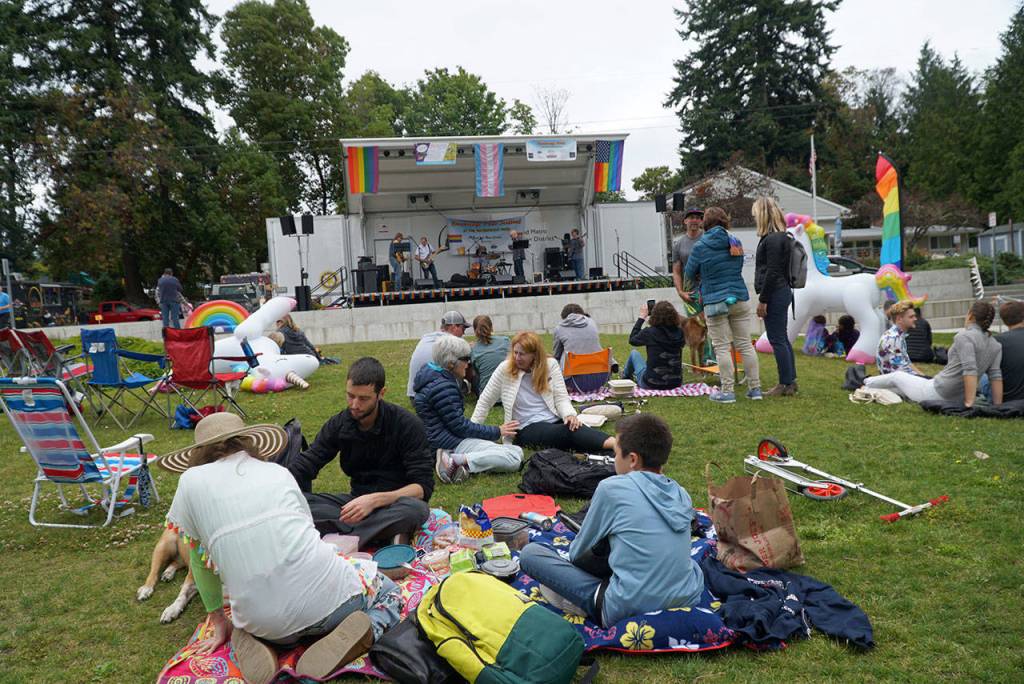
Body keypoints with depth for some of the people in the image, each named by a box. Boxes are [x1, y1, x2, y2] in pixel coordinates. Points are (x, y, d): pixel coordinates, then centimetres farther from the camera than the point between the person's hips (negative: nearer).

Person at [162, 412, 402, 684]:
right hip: (324, 594, -1)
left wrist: (219, 622, 27)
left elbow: (200, 560, 14)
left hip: (265, 624, 1)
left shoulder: (191, 481, 8)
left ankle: (256, 642, 4)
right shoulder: (278, 472, 14)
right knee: (389, 592, 29)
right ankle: (360, 632, -4)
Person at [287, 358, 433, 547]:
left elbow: (423, 486, -18)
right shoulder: (338, 424, 0)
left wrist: (375, 500, -32)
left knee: (417, 508, -38)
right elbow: (301, 467, -5)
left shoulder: (407, 425, -14)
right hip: (357, 501, 4)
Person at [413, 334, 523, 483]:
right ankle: (457, 460, -22)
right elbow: (460, 427, -17)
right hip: (451, 444, -11)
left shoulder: (433, 378, 13)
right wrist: (497, 432, -8)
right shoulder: (442, 387, -19)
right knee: (514, 459, -21)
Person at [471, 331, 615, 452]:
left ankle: (615, 445, -54)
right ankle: (609, 444, -58)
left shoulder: (550, 365, 5)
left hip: (555, 422, 4)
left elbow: (561, 397, 3)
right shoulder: (504, 369, 0)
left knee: (576, 427, -34)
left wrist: (570, 414, -19)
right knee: (570, 432, -35)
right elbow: (485, 402, 9)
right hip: (528, 429, -4)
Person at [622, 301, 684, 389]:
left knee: (634, 353, 22)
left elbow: (632, 340, 3)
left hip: (651, 384, -4)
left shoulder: (649, 332, -16)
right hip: (675, 383, 4)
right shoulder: (679, 333, -6)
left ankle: (626, 377, 50)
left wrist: (642, 317, 9)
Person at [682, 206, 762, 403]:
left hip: (716, 302, -4)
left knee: (722, 348, 0)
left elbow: (689, 273, 5)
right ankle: (755, 388, 11)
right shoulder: (735, 243, 9)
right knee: (745, 344, 8)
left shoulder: (700, 246, -5)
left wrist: (687, 291, 28)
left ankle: (727, 391, 0)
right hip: (740, 299, 4)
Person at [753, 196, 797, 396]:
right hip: (782, 292, 10)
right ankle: (791, 381, 21)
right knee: (782, 339, 15)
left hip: (775, 294, -10)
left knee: (777, 339, -5)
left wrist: (762, 300, -17)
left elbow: (772, 273, -20)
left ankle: (786, 384, -1)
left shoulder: (773, 239, -15)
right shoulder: (781, 237, 16)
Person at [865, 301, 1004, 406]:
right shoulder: (996, 345, 5)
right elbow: (996, 376, -2)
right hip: (958, 398, 6)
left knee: (896, 376, 21)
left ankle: (867, 383, 47)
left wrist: (969, 402, -27)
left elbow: (969, 370, -26)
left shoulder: (965, 336, -16)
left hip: (937, 393, -6)